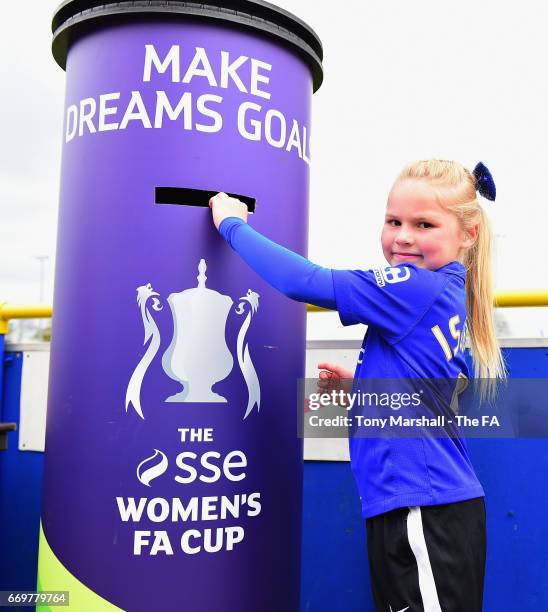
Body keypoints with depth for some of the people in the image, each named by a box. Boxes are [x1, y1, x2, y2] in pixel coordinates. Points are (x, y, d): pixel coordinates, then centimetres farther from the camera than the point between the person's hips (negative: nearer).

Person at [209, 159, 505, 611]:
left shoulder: (417, 288, -17)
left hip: (423, 510, -9)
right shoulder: (449, 294, 11)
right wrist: (360, 386, 9)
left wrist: (232, 222, -7)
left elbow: (302, 281, -19)